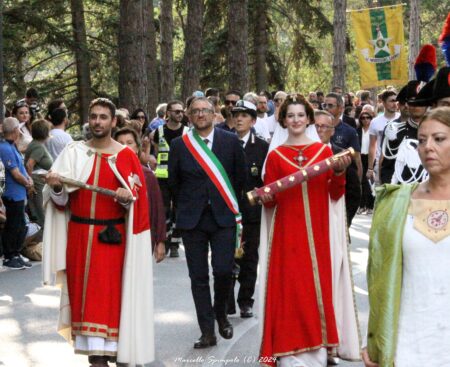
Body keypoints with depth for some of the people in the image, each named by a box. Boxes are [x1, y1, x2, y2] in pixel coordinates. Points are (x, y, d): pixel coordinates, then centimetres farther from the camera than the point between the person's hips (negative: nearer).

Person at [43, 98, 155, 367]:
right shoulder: (74, 152, 4)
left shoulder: (127, 156, 0)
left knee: (111, 292, -3)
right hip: (80, 234, 2)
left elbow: (138, 200, -2)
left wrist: (127, 197, -23)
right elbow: (61, 201, 2)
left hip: (112, 236, -2)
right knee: (85, 292, 2)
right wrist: (57, 187, -20)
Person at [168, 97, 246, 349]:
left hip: (223, 216, -1)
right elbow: (174, 181, 12)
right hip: (192, 219, 1)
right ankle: (208, 332, 8)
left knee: (224, 271, -9)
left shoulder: (231, 141, 1)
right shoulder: (179, 145, 2)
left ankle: (221, 314, 21)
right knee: (199, 276, 2)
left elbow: (241, 176, 9)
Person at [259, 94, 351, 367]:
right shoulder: (275, 156, 4)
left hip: (317, 233, 1)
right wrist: (266, 197, -17)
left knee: (317, 287, 3)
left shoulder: (324, 151, 7)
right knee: (290, 289, -4)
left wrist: (339, 173, -13)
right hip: (288, 233, -1)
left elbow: (335, 195, 3)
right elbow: (270, 201, 4)